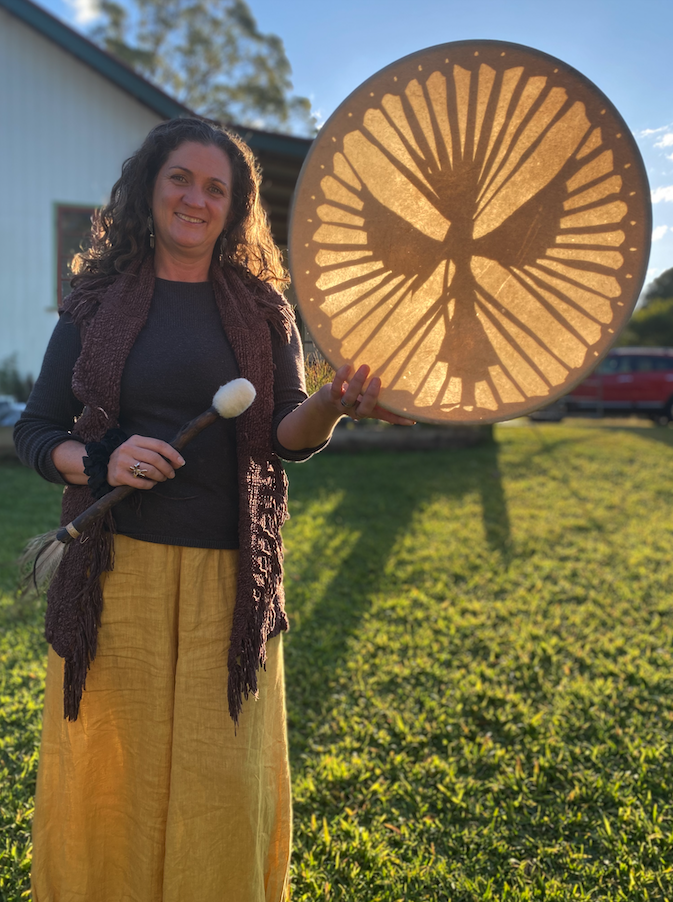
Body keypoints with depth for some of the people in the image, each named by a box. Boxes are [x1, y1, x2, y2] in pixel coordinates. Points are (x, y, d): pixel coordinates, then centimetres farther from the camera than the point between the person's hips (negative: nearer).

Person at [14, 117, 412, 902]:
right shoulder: (97, 303, 5)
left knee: (223, 783, 5)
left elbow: (290, 439, 0)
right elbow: (34, 432, 8)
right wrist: (100, 462, -13)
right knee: (115, 773, 8)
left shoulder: (261, 308, 7)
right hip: (118, 567, 0)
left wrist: (334, 403, -22)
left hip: (228, 576, 1)